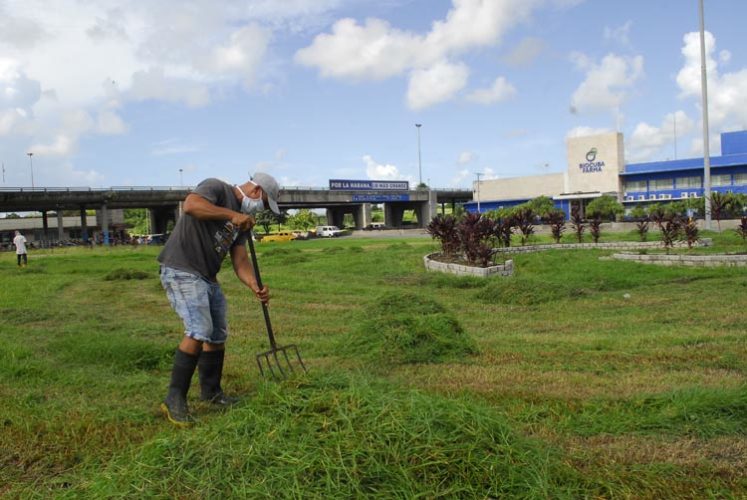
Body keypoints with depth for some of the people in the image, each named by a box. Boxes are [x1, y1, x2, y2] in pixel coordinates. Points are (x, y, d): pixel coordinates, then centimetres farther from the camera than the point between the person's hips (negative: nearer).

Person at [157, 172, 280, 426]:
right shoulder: (216, 187, -7)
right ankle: (174, 400, -9)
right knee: (199, 332, -19)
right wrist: (231, 214, -25)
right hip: (182, 271, -10)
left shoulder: (244, 220, 16)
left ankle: (211, 391, 29)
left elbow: (240, 260, 8)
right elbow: (190, 205, -29)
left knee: (218, 334, 13)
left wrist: (255, 286, -9)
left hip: (208, 278, 10)